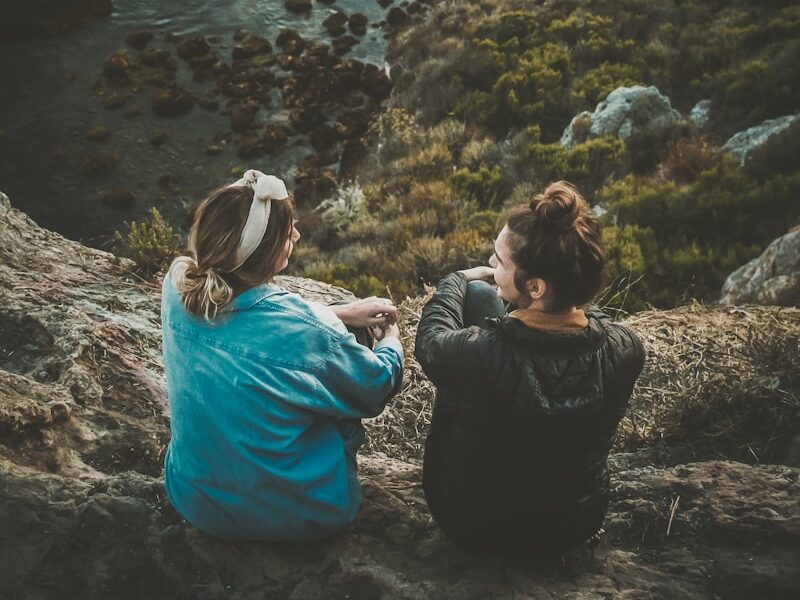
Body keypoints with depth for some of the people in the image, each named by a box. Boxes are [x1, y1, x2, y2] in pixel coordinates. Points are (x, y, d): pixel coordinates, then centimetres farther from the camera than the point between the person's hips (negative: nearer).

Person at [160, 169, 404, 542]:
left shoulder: (178, 286, -15)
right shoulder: (305, 332, -31)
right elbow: (378, 385, -10)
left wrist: (343, 313, 11)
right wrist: (391, 337, 12)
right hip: (297, 518, -5)